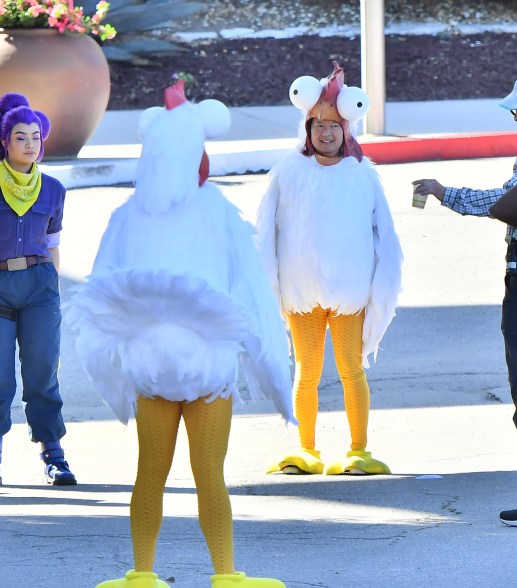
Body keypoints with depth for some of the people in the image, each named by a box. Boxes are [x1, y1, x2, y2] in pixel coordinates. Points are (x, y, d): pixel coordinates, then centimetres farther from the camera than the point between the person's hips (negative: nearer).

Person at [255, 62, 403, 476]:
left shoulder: (363, 175, 3)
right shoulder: (288, 173, 3)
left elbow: (383, 233, 7)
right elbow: (266, 232, 5)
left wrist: (383, 284, 0)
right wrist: (268, 286, -1)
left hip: (349, 287, -1)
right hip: (300, 290, 1)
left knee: (352, 370, -1)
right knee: (307, 373, 5)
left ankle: (359, 452, 6)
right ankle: (306, 452, 14)